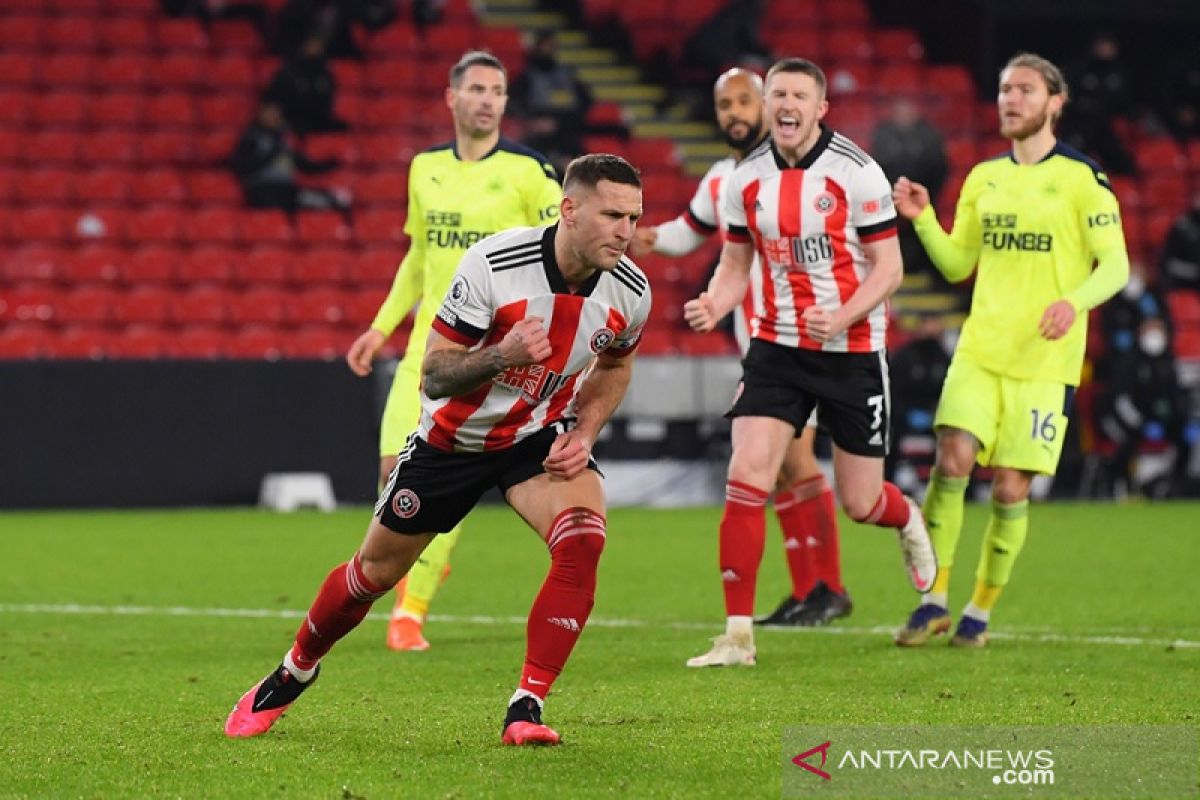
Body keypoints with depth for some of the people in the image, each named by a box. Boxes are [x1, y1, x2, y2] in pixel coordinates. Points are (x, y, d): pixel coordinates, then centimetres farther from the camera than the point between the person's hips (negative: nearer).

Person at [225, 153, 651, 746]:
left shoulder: (631, 291, -16)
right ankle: (293, 673, 39)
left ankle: (526, 708, -19)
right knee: (376, 571, 10)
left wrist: (584, 432, -8)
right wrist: (501, 354, -43)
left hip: (540, 437, 2)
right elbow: (433, 374, -24)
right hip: (453, 436, -2)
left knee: (582, 540, -27)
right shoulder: (492, 264, -29)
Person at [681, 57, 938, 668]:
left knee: (860, 504, 4)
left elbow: (888, 268, -8)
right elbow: (735, 265, 11)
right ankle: (737, 634, -10)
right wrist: (713, 305, -11)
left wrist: (841, 319, -25)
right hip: (776, 347, 3)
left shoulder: (857, 173, -11)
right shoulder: (745, 180, 1)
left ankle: (908, 521, 44)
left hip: (853, 352, -3)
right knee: (746, 476, -15)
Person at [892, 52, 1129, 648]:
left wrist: (1075, 301, -23)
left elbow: (1115, 264, -5)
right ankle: (934, 600, -5)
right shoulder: (983, 179, 12)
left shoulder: (1082, 178, -2)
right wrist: (921, 219, 1)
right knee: (952, 460, -15)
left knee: (1010, 488, -2)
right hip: (979, 350, 3)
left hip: (1045, 359, -3)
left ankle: (980, 611, 13)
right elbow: (957, 265, 17)